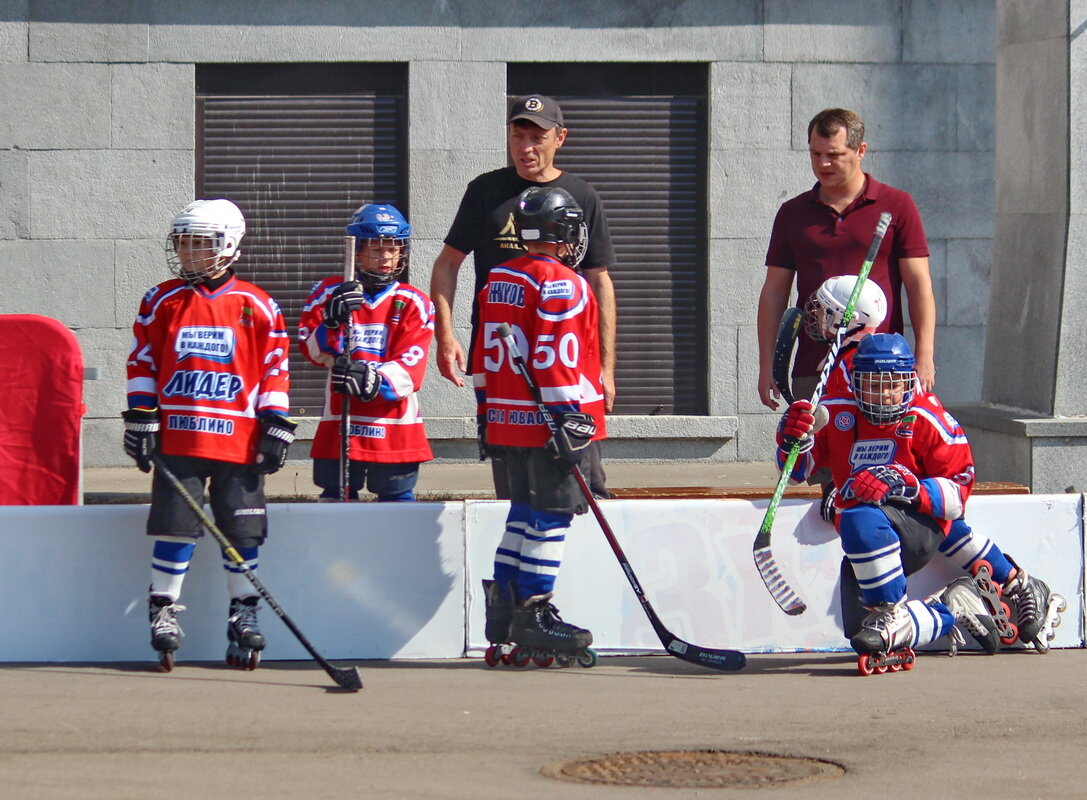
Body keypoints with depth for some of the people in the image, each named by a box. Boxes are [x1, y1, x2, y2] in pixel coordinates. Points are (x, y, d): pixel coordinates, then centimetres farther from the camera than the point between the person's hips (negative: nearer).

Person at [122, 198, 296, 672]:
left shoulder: (256, 307, 4)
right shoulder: (162, 302, 7)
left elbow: (275, 368, 7)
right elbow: (142, 363, 9)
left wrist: (275, 427, 2)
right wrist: (140, 420, 2)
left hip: (239, 441, 0)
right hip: (177, 438, 0)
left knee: (243, 531, 3)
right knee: (175, 524, -3)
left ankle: (244, 616, 14)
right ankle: (163, 611, 7)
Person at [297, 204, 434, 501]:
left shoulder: (414, 304, 2)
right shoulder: (328, 294, 6)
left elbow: (411, 367, -9)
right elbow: (312, 349, -5)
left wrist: (374, 379, -28)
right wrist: (333, 322, -25)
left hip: (396, 429, 0)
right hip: (341, 424, 1)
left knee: (398, 502, 2)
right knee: (334, 501, 4)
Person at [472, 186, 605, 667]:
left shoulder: (497, 281, 14)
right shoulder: (561, 284, -12)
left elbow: (483, 356, 18)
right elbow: (555, 358, -19)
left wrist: (486, 412, 24)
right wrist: (567, 420, -18)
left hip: (505, 419, 8)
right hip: (547, 422, -8)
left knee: (525, 511, 15)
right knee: (550, 515, -4)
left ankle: (503, 610, 15)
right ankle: (533, 617, -5)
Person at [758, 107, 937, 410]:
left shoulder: (897, 206, 5)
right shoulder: (792, 213, 13)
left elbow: (919, 284, 2)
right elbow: (774, 292, 13)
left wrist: (924, 357, -7)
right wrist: (767, 365, 7)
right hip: (812, 371, 2)